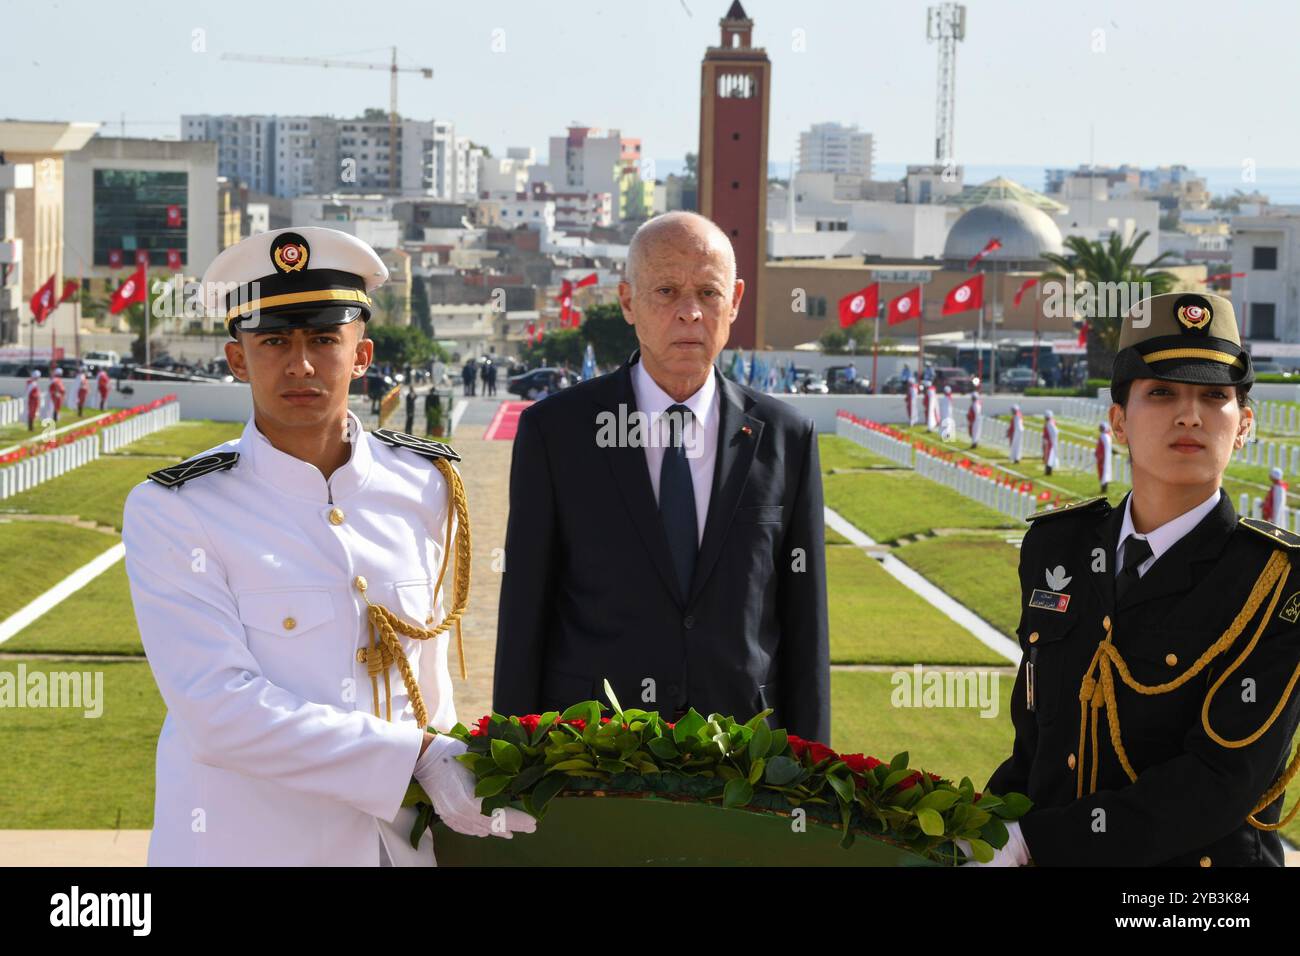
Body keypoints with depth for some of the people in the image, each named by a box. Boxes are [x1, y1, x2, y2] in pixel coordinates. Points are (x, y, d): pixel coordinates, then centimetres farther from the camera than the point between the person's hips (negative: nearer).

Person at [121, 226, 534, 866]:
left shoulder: (429, 487, 1)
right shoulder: (171, 512, -11)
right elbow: (219, 708, -19)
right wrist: (418, 758, -22)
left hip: (402, 841, 3)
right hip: (245, 843, -3)